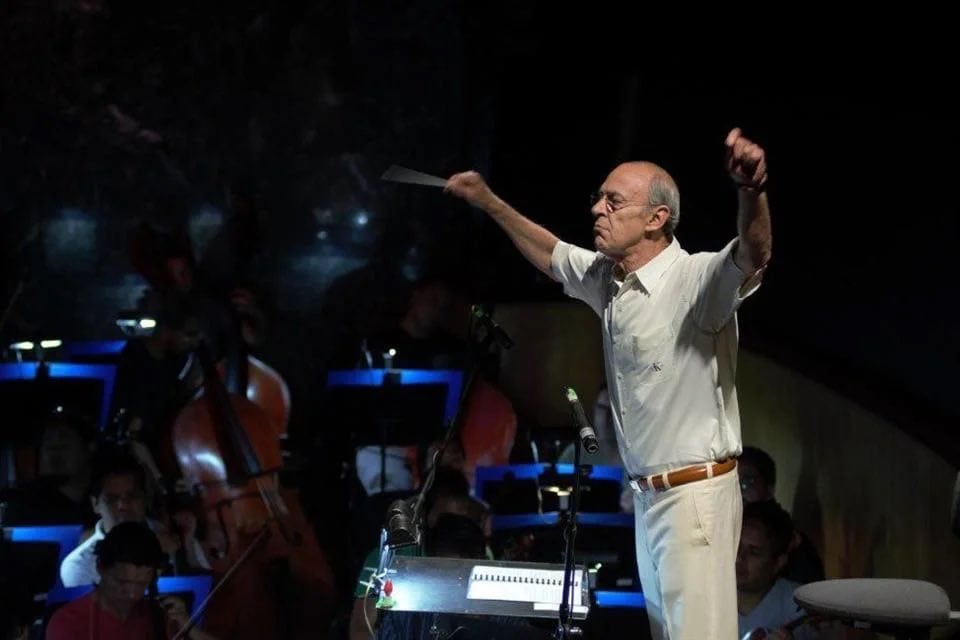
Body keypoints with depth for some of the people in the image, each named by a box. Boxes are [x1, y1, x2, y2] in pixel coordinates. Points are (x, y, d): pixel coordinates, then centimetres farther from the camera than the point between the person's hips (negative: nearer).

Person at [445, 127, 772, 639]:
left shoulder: (696, 279, -19)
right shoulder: (606, 277, 6)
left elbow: (752, 258, -40)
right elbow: (551, 254, 27)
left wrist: (751, 190, -60)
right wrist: (489, 203, 22)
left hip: (696, 495, -9)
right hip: (647, 495, 9)